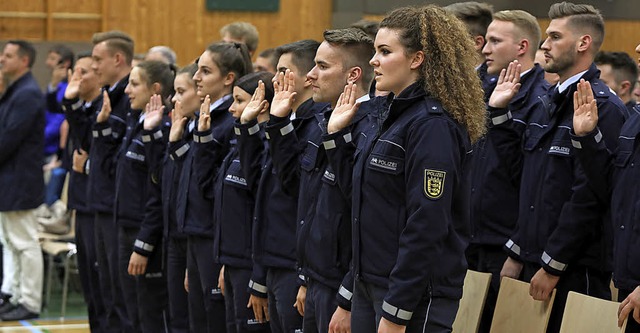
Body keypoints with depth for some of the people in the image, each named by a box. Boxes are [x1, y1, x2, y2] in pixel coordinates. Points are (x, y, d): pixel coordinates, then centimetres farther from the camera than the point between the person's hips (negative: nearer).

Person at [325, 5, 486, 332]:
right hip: (368, 284, 9)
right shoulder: (386, 117, 11)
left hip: (414, 294, -9)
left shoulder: (432, 125, -16)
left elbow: (427, 227, -20)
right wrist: (336, 133, 12)